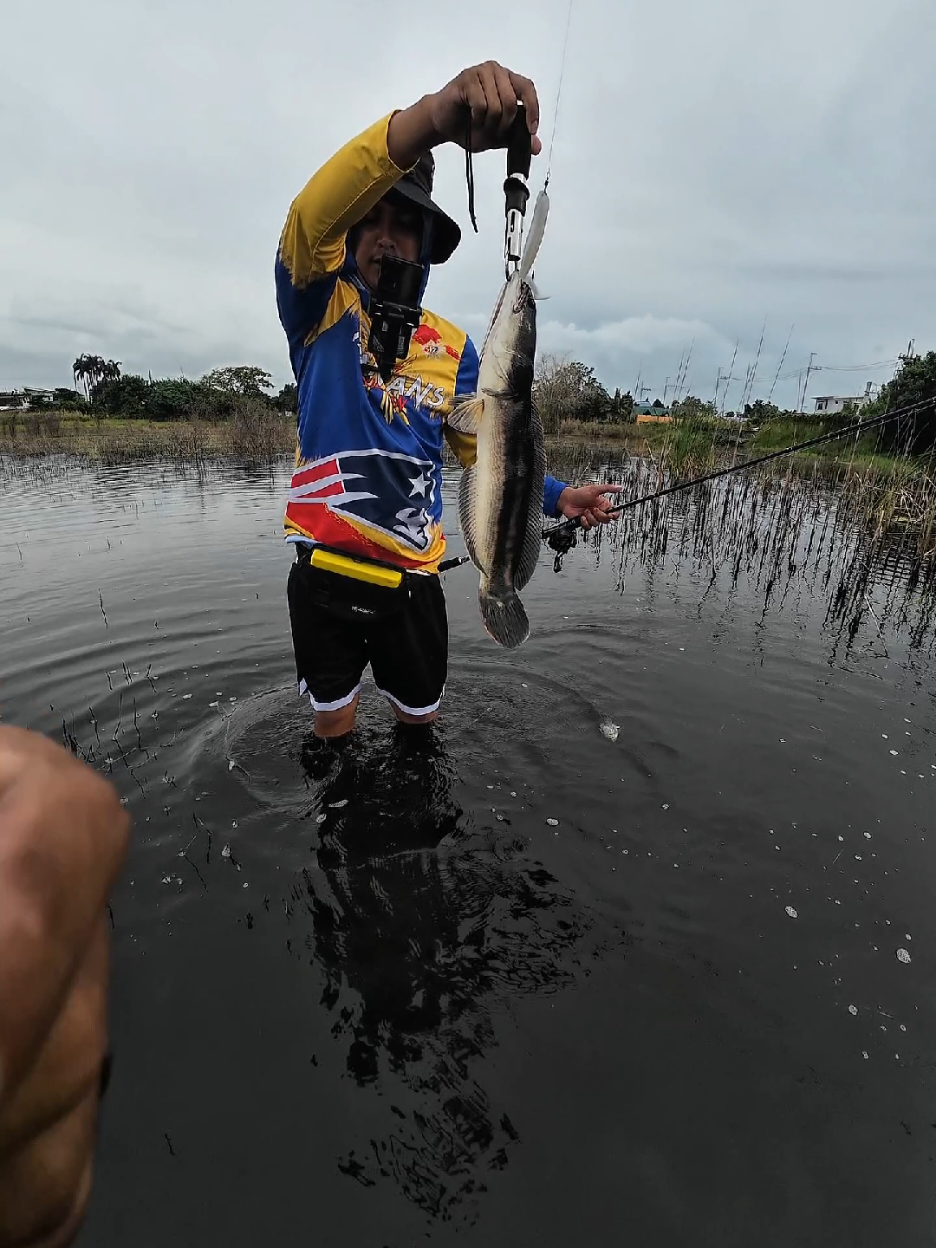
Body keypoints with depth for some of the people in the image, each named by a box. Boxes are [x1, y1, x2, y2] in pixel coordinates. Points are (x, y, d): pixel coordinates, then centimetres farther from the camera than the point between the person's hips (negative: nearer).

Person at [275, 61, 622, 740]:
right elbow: (311, 216, -25)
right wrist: (434, 116, -42)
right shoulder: (321, 308, -3)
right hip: (326, 568, -2)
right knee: (334, 724, 14)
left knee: (420, 721, 20)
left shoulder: (454, 345, 6)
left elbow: (482, 447, 11)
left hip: (414, 576, 3)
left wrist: (559, 497, -4)